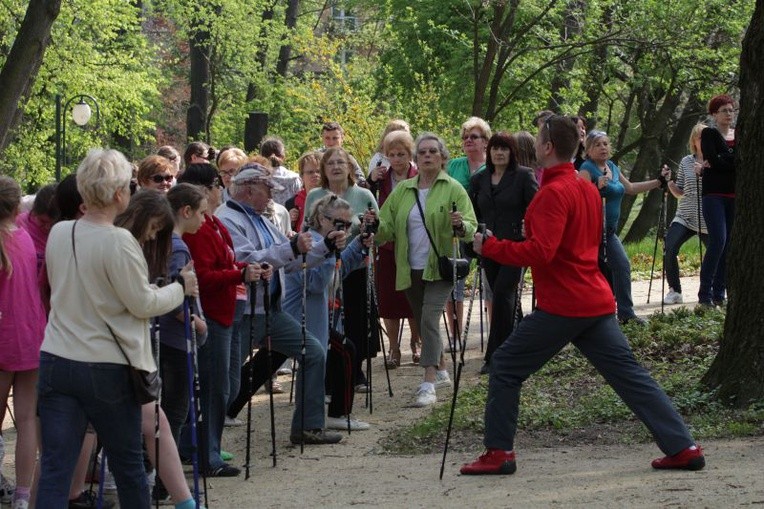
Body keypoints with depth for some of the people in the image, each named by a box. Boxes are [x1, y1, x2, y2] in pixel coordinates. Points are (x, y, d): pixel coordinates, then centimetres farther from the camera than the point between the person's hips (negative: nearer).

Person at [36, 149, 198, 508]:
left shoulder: (58, 233, 4)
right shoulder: (119, 242, -16)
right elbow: (144, 304, -10)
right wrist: (181, 287, 8)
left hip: (55, 361, 5)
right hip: (106, 369, -5)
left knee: (55, 469, 0)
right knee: (128, 465, 13)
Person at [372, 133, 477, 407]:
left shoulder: (453, 188, -4)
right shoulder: (402, 190, 8)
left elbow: (471, 227, -9)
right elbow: (387, 228, 5)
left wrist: (460, 225, -31)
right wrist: (374, 226, -17)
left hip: (439, 268, -5)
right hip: (411, 269, 5)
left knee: (429, 319, -18)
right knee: (424, 323, 15)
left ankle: (428, 384, -22)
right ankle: (441, 371, 34)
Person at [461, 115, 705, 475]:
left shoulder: (553, 193, -13)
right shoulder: (588, 189, 15)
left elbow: (540, 253, -23)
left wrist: (489, 246, -13)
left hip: (562, 306, -8)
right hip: (598, 302, 8)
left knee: (505, 367, 3)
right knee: (630, 375, 8)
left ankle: (498, 452, 5)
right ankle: (682, 448, 3)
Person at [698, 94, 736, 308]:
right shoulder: (709, 134, 2)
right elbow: (713, 159, -13)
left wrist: (720, 162, -10)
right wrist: (736, 161, -6)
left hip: (734, 195, 5)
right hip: (714, 194, -5)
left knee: (729, 244, 2)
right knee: (718, 241, -16)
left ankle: (719, 293, 7)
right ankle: (705, 293, -12)